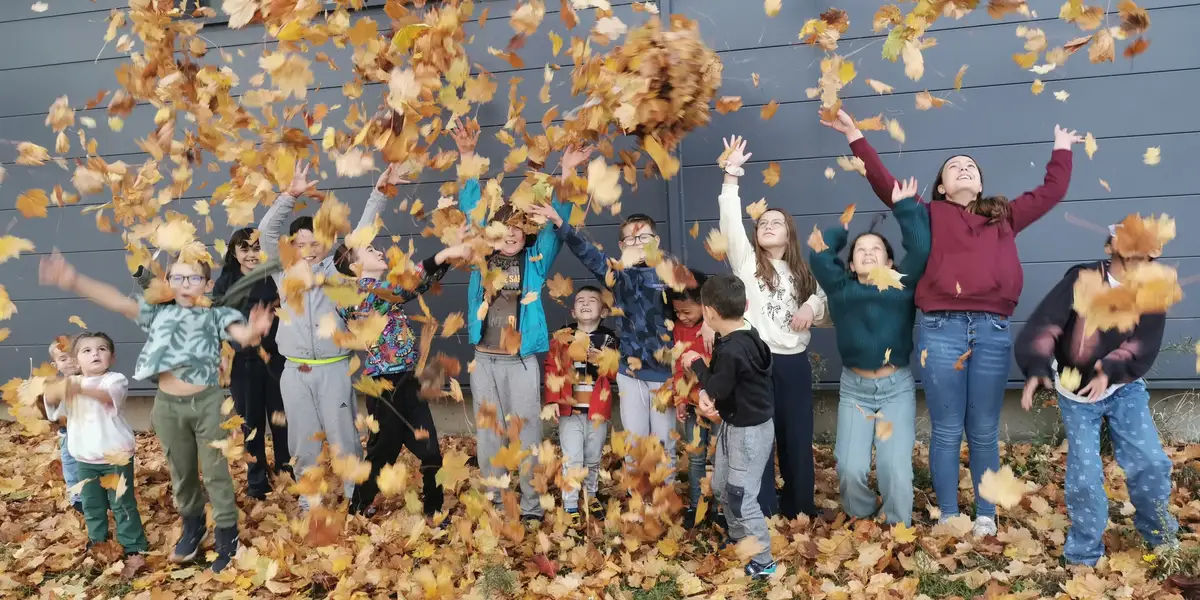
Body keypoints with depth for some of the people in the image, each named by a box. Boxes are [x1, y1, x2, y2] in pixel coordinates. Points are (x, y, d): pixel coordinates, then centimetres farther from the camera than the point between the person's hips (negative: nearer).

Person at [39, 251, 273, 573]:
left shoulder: (216, 315, -6)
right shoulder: (158, 312, 4)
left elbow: (240, 334, -23)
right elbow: (119, 302, -6)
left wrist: (253, 331, -49)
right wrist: (74, 281, -21)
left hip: (206, 402, -4)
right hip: (168, 404, 4)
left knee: (215, 471, 5)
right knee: (181, 472, 19)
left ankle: (227, 534, 19)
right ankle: (193, 525, 40)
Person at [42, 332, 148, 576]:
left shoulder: (116, 379, -11)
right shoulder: (70, 384, 3)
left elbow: (107, 394, -34)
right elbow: (50, 400, -16)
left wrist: (81, 388, -53)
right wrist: (59, 388, -41)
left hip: (116, 456, -5)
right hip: (85, 459, 5)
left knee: (122, 504, 2)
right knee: (91, 506, 18)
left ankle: (134, 549, 11)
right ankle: (97, 545, 37)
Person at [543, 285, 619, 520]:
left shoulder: (609, 339, 2)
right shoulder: (562, 336, -2)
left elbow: (616, 373, 1)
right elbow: (552, 370, -5)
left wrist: (601, 362, -18)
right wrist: (552, 402, -12)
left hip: (598, 408, 2)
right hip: (570, 408, -2)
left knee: (593, 458, 15)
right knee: (572, 459, -3)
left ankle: (591, 496, 35)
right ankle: (571, 507, 6)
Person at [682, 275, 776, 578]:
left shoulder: (733, 350, -30)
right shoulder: (736, 337, 0)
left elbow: (717, 390, -18)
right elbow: (720, 379, 9)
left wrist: (696, 363, -5)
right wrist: (704, 393, -9)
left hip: (750, 431, -10)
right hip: (733, 424, 10)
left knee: (741, 499, -1)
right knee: (722, 488, 22)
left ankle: (762, 563, 14)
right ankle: (739, 542, 40)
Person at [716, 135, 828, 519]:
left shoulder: (802, 272, 14)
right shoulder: (747, 261, 3)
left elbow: (825, 306, 18)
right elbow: (730, 223, -11)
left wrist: (813, 305, -5)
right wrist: (731, 177, -19)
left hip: (795, 362, 4)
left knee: (798, 439, 9)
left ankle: (800, 511, 23)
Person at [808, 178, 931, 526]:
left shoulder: (902, 286, 5)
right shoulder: (841, 288, 7)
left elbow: (921, 249, -7)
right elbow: (818, 254, -2)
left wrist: (905, 207, -1)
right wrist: (843, 229, 14)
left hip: (897, 388, 0)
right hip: (854, 388, 1)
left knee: (896, 468, -11)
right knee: (850, 468, -9)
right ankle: (861, 526, 19)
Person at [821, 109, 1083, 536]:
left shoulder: (1004, 215, 21)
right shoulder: (930, 215, 14)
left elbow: (1051, 192, 32)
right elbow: (883, 183, 10)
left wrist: (1061, 150, 43)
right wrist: (854, 136, 8)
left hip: (993, 331, 2)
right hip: (941, 329, -2)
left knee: (984, 432, 8)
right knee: (946, 431, 3)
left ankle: (986, 516, 19)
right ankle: (947, 517, 12)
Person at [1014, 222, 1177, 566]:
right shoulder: (1082, 279, -13)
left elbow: (1146, 345, -15)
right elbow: (1045, 324, -24)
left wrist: (1111, 369, -35)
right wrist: (1036, 368, -41)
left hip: (1125, 389, 2)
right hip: (1075, 393, -2)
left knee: (1150, 461, -5)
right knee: (1084, 475, -5)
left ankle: (1159, 535, 25)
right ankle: (1084, 556, 16)